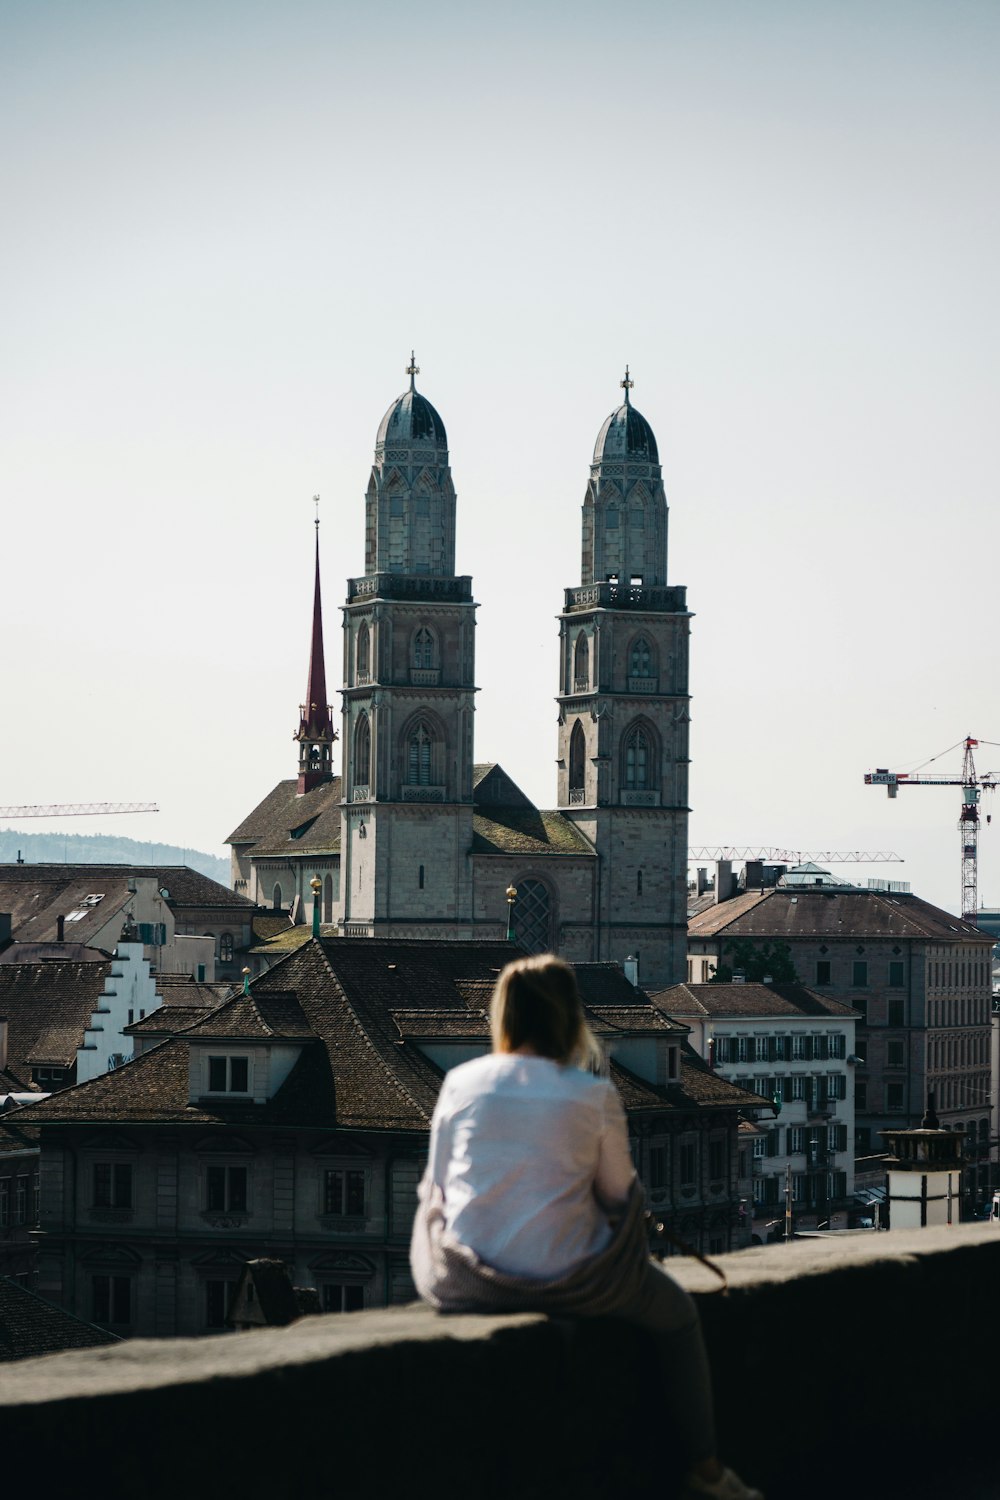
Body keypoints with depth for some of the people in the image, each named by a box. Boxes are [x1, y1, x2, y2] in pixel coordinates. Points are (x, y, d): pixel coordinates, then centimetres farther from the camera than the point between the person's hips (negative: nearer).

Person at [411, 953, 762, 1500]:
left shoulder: (460, 1082, -3)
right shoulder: (594, 1095, -9)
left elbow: (437, 1183, 4)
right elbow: (619, 1193, -1)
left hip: (466, 1281, 2)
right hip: (565, 1280, -2)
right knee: (677, 1315, 23)